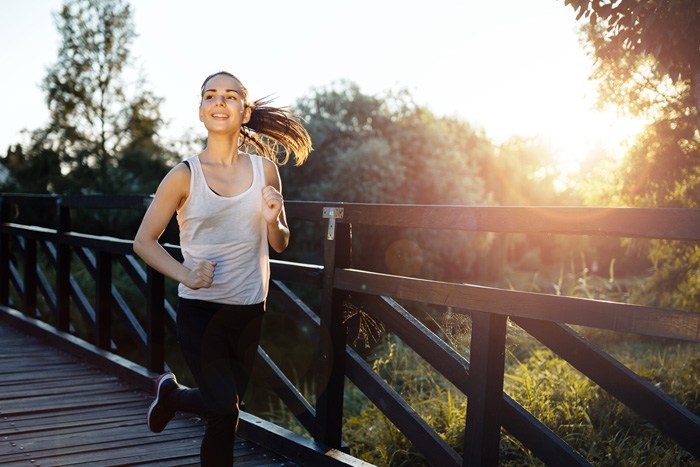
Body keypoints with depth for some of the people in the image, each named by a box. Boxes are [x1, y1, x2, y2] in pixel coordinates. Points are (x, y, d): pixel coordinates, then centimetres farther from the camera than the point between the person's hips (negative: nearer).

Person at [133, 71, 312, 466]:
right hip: (200, 309, -4)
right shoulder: (184, 175, -9)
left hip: (249, 310, 4)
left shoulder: (264, 169, 0)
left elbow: (280, 244, 8)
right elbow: (144, 241, -3)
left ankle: (172, 395, 47)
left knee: (223, 407, 16)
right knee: (226, 411, -13)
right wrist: (184, 273, -20)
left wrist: (272, 220, -15)